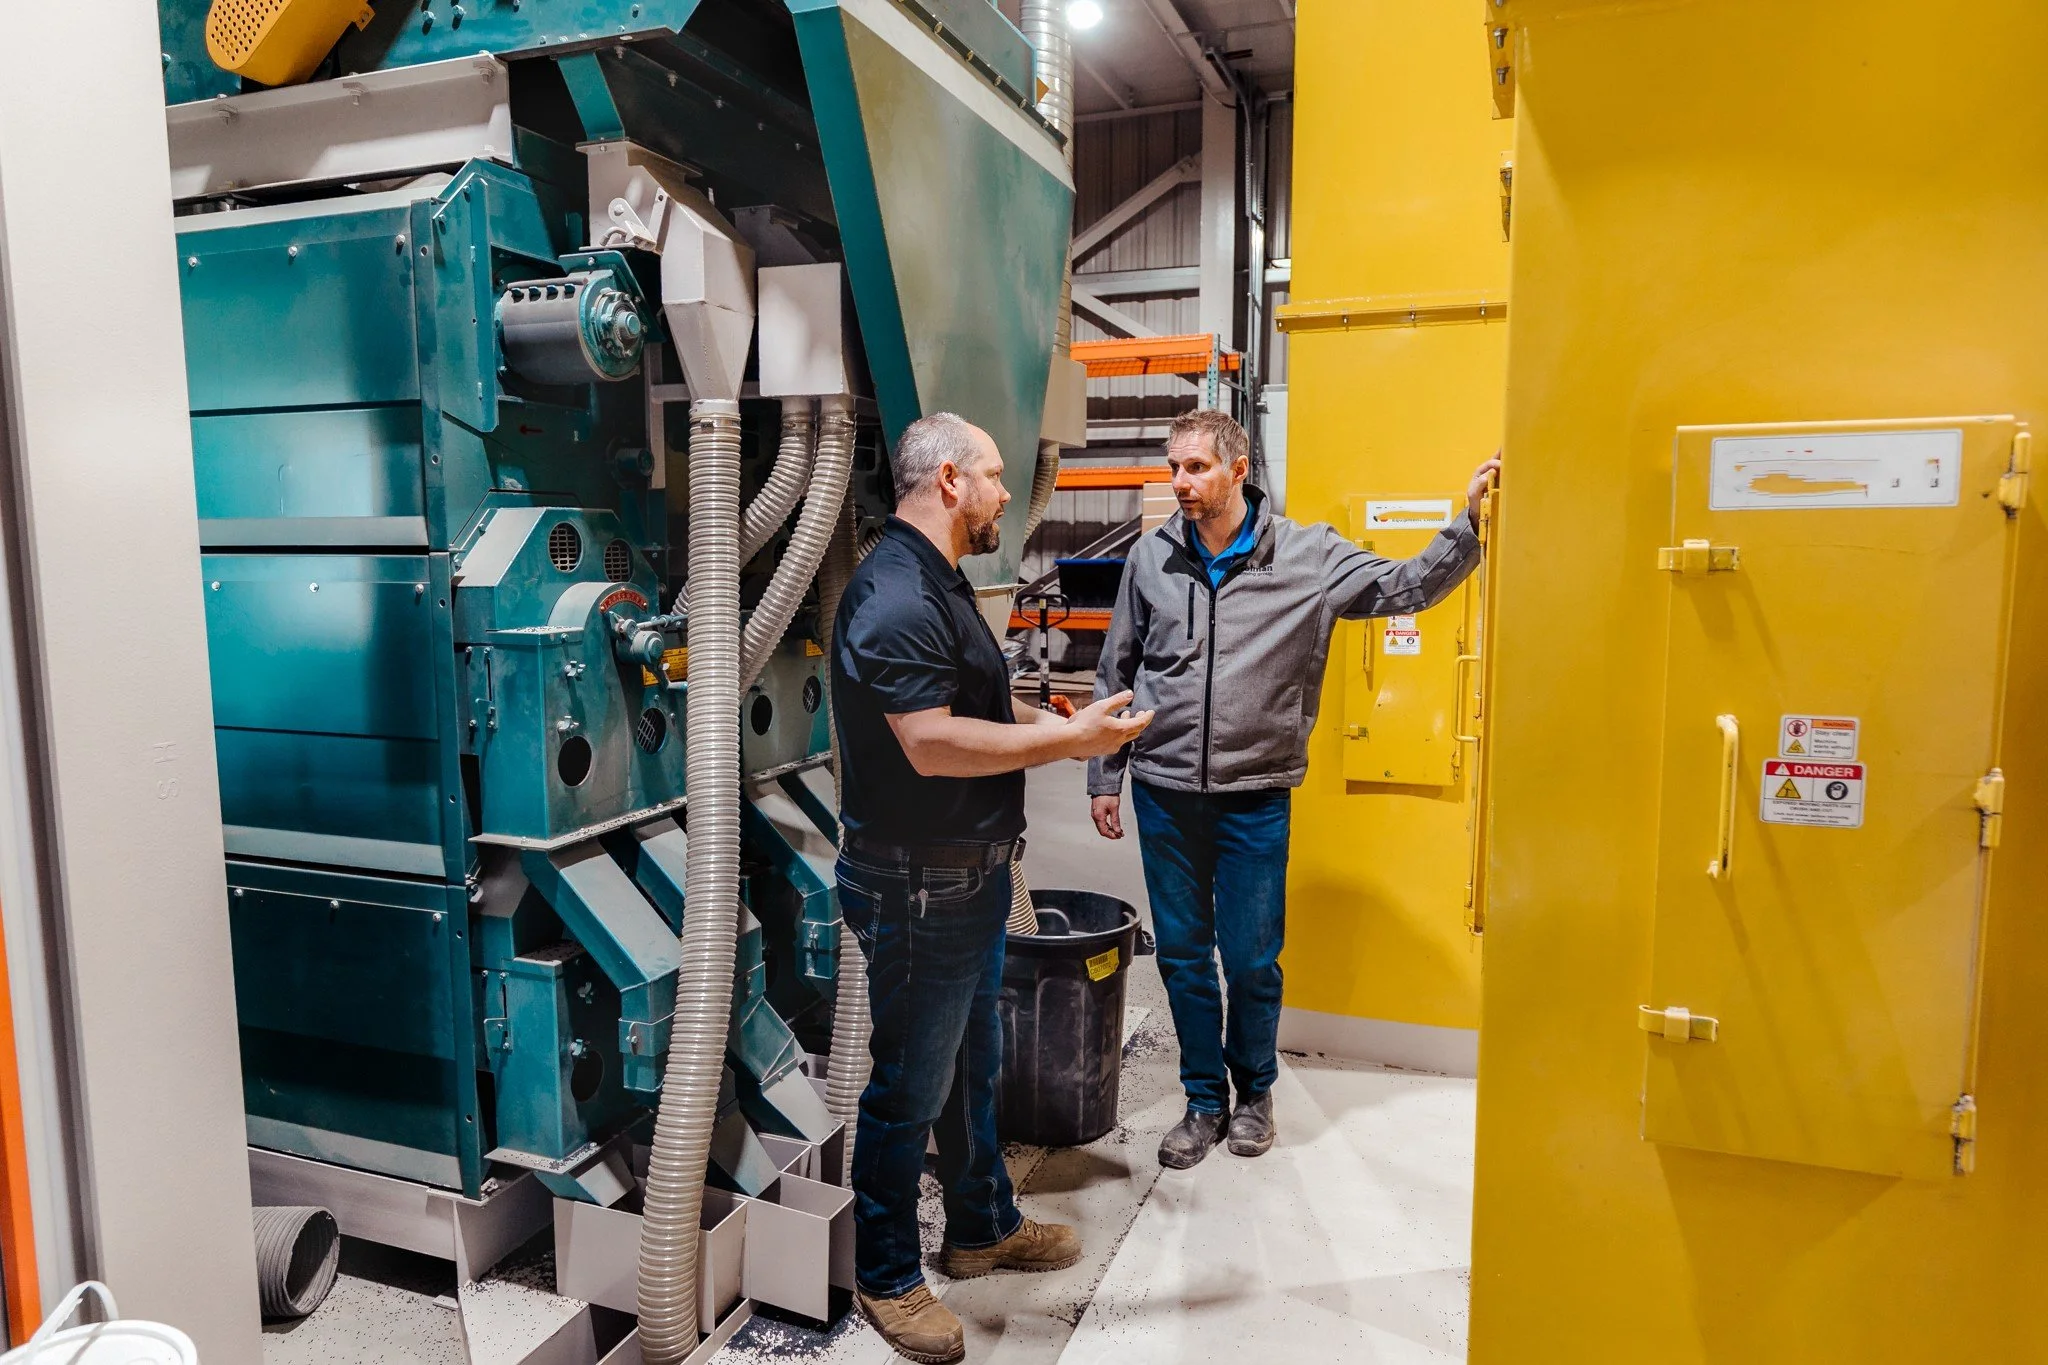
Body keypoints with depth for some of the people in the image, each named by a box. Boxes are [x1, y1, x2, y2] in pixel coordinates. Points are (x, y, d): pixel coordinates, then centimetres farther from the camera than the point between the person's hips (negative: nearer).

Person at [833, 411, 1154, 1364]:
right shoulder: (895, 595, -23)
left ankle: (984, 1227, 41)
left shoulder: (937, 582, 13)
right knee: (910, 1087, 6)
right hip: (916, 885, -10)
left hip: (969, 874, 10)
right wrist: (1066, 740, -23)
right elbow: (931, 744, -29)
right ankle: (884, 1277, 26)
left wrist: (1053, 722, 9)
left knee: (971, 1063, 23)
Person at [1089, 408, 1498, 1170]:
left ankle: (1254, 1091, 35)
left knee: (1253, 961, 9)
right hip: (1164, 795, 2)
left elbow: (1404, 588, -5)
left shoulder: (1306, 556, -5)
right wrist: (1104, 777, 7)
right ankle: (1205, 1101, 31)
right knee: (1183, 956, 12)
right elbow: (1116, 674, 7)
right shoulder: (1151, 557, 1)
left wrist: (1467, 522, -20)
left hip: (1255, 799, -2)